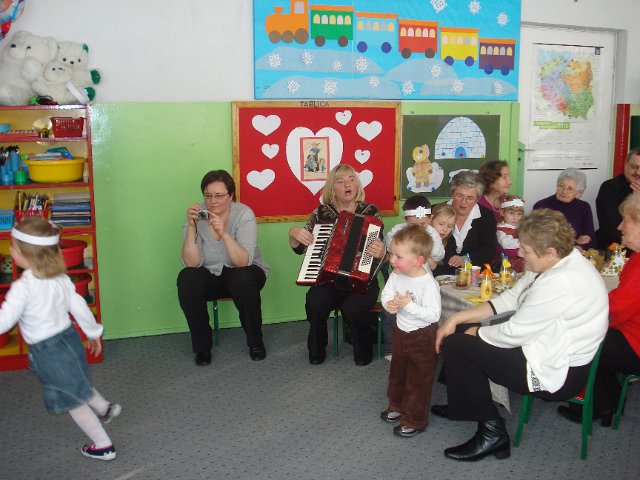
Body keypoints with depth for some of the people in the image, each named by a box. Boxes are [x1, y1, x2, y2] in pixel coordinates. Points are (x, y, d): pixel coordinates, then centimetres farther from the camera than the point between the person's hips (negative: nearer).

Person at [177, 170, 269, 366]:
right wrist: (191, 227, -31)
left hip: (242, 274, -2)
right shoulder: (197, 215, -10)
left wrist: (224, 234, -41)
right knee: (186, 279, -27)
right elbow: (192, 263, -20)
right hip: (210, 275, 2)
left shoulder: (244, 214, -16)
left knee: (243, 279, -35)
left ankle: (255, 341, -9)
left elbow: (243, 262, -28)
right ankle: (202, 345, -9)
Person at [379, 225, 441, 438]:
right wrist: (389, 304, -22)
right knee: (397, 372, 25)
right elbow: (386, 294, 0)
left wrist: (408, 305, -34)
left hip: (423, 338, -7)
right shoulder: (396, 275, -8)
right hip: (401, 332, 8)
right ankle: (397, 406, 47)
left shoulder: (428, 284, -28)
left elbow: (434, 315, -31)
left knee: (418, 380, 7)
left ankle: (415, 420, 22)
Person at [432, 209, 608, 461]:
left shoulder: (560, 283, -29)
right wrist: (457, 318, 1)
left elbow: (514, 333, -23)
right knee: (463, 330, 13)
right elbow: (509, 299, 7)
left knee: (456, 344, -9)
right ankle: (465, 406, 29)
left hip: (558, 373, -10)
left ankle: (492, 432, 2)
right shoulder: (557, 263, 1)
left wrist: (476, 332, -3)